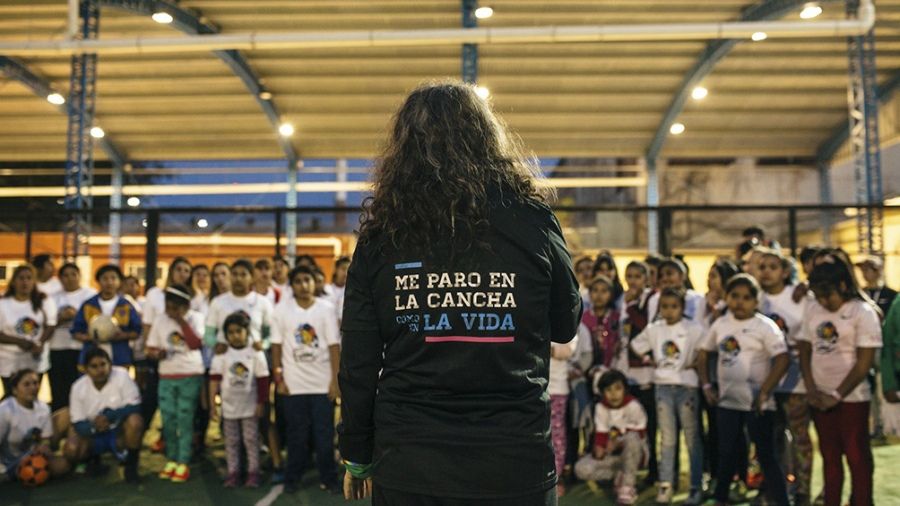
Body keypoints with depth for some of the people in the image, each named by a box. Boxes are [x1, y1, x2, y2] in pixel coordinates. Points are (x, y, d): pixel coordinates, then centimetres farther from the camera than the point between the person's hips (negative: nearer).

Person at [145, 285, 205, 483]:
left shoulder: (196, 318, -5)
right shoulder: (160, 320, 3)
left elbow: (196, 344, -19)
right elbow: (151, 348, 7)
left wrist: (182, 321, -21)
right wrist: (156, 353, -15)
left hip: (191, 376, -3)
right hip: (167, 377, 4)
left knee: (185, 420, -1)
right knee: (168, 420, 7)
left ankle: (183, 464, 5)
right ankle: (171, 460, 20)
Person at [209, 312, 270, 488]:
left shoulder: (255, 354, -5)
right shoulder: (222, 355, -3)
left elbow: (262, 380, -3)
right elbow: (214, 379, -3)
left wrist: (261, 403, -4)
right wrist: (212, 403, -7)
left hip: (250, 406, -1)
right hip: (229, 406, 2)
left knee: (251, 439, 5)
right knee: (231, 441, 10)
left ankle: (253, 472, 14)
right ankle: (232, 472, 19)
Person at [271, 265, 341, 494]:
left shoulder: (326, 309, -2)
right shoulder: (282, 310, 0)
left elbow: (334, 346, -3)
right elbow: (277, 346, 1)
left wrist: (335, 380, -7)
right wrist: (278, 379, -2)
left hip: (323, 383, 0)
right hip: (293, 383, 0)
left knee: (325, 434, 5)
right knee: (296, 435, 8)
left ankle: (329, 478, 16)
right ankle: (292, 478, 22)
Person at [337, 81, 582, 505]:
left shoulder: (381, 231, -4)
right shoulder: (530, 218, -7)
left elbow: (358, 360, -1)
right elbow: (566, 325, 6)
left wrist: (357, 456, 11)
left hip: (407, 465, 1)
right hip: (515, 461, 0)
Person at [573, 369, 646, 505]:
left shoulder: (633, 406, -16)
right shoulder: (601, 407, -3)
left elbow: (638, 434, -15)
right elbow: (600, 433, -6)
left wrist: (618, 443, -27)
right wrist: (599, 447, -27)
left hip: (634, 453, -4)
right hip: (611, 454, 4)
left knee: (631, 438, -40)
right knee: (581, 469, -19)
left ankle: (627, 486, -23)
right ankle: (621, 475, 0)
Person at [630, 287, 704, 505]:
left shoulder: (693, 328, -7)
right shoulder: (653, 329, 4)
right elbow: (636, 347, 14)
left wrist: (692, 363, -13)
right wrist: (651, 361, 3)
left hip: (687, 386, -3)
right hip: (663, 387, 3)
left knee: (692, 438, 5)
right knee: (667, 439, 10)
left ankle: (696, 486, 14)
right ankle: (665, 484, 17)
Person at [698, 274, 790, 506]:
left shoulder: (765, 326, -10)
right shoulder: (720, 324, 5)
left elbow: (782, 359, -16)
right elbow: (704, 353, 14)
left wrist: (764, 393, -20)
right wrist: (706, 385, 5)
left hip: (757, 404, -5)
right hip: (727, 401, 5)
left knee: (766, 456, 1)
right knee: (726, 454, 16)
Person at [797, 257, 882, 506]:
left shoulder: (863, 312, -10)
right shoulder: (813, 310, 4)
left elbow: (864, 363, -13)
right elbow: (805, 350, 8)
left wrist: (837, 395, -13)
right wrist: (811, 389, -3)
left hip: (851, 398, -5)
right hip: (820, 398, 5)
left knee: (857, 456, 3)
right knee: (829, 455, 15)